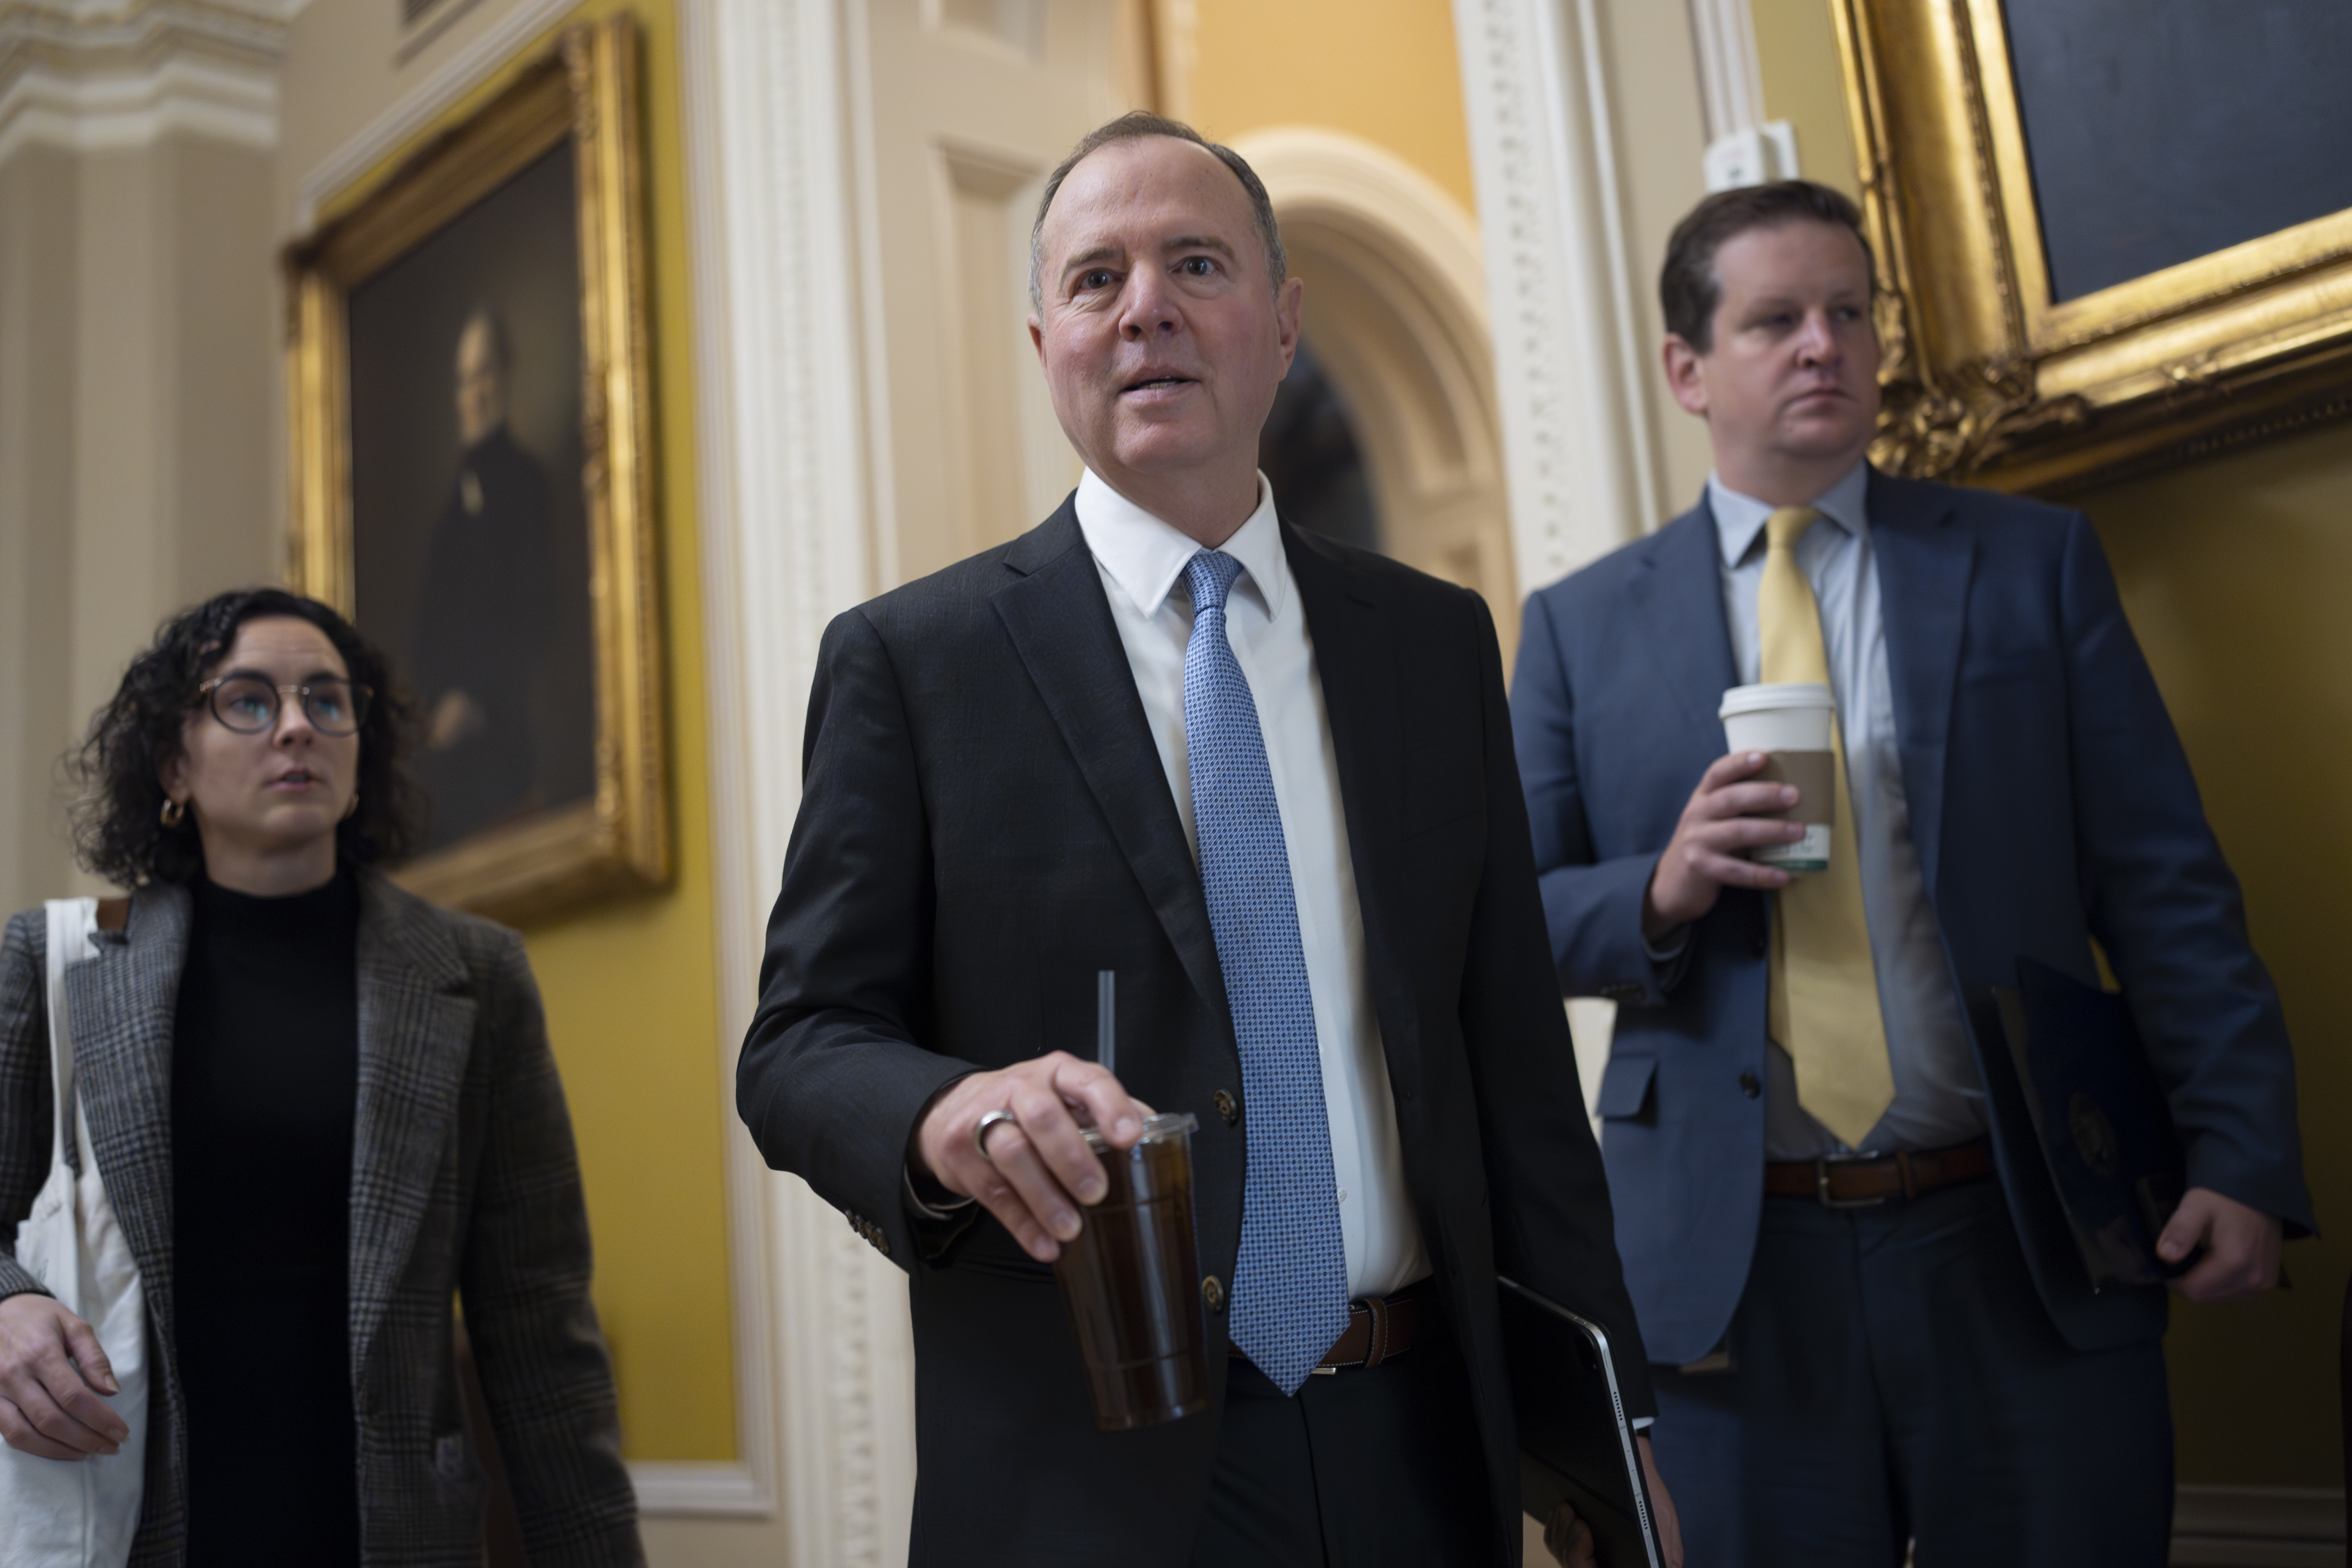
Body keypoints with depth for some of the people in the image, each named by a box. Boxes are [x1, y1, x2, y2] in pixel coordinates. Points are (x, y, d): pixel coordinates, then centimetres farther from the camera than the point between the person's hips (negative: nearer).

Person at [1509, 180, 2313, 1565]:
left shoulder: (2035, 562, 5)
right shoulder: (1583, 624, 4)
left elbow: (2165, 890, 1)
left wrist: (2242, 1157, -6)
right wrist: (1660, 893, -15)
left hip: (2026, 1249, 1)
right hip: (1739, 1266, 0)